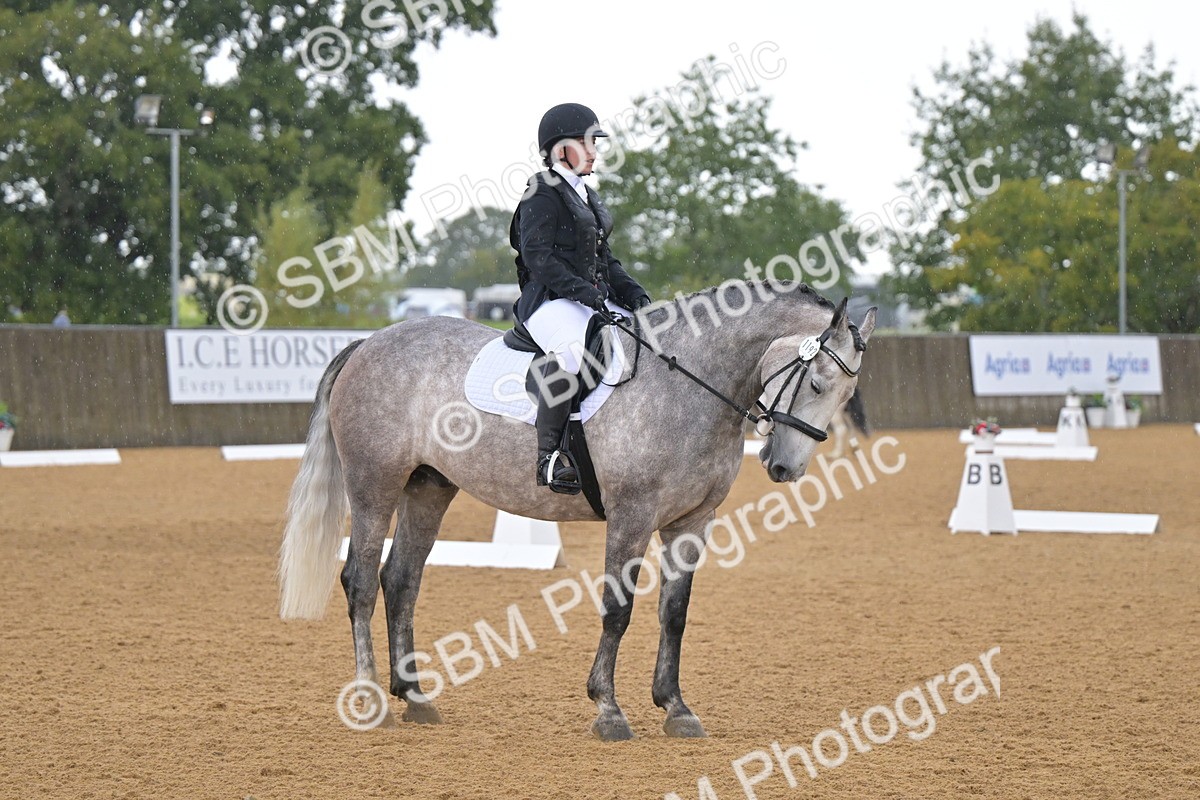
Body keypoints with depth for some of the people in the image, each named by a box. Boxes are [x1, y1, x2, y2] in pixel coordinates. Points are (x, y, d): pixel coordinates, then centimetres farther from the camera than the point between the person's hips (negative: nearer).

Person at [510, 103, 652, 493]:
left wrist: (630, 290, 7)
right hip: (550, 301, -9)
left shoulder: (587, 196, 24)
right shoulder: (542, 193, -4)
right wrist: (578, 289, -23)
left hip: (597, 300, 9)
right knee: (571, 350, -39)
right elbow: (536, 255, -14)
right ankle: (549, 454, -37)